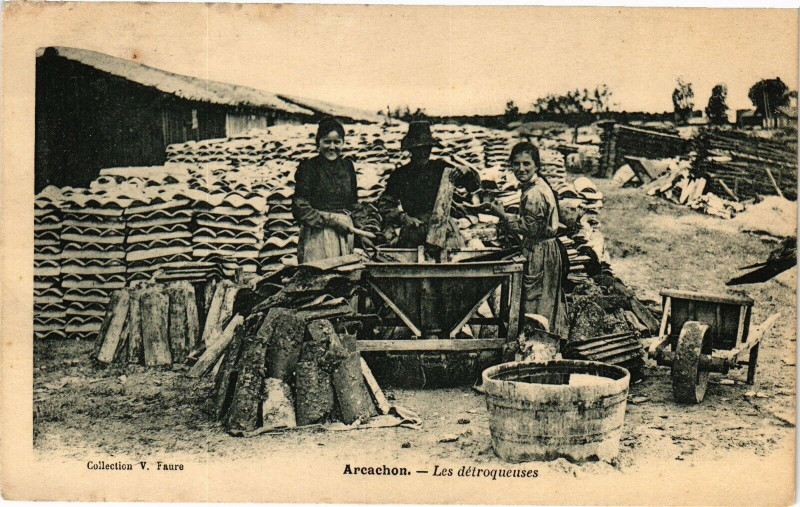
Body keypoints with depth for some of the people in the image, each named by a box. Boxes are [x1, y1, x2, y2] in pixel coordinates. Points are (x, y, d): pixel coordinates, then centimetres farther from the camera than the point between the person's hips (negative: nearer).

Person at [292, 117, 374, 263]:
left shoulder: (347, 166, 13)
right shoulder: (308, 167, -3)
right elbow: (300, 209, -9)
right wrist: (332, 220, -11)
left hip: (345, 235, 5)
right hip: (317, 238, -5)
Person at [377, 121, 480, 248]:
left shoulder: (441, 168, 10)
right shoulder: (400, 175, 9)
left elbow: (474, 185, 13)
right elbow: (384, 204, 7)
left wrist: (466, 172, -10)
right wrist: (403, 218, -9)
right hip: (414, 229, 0)